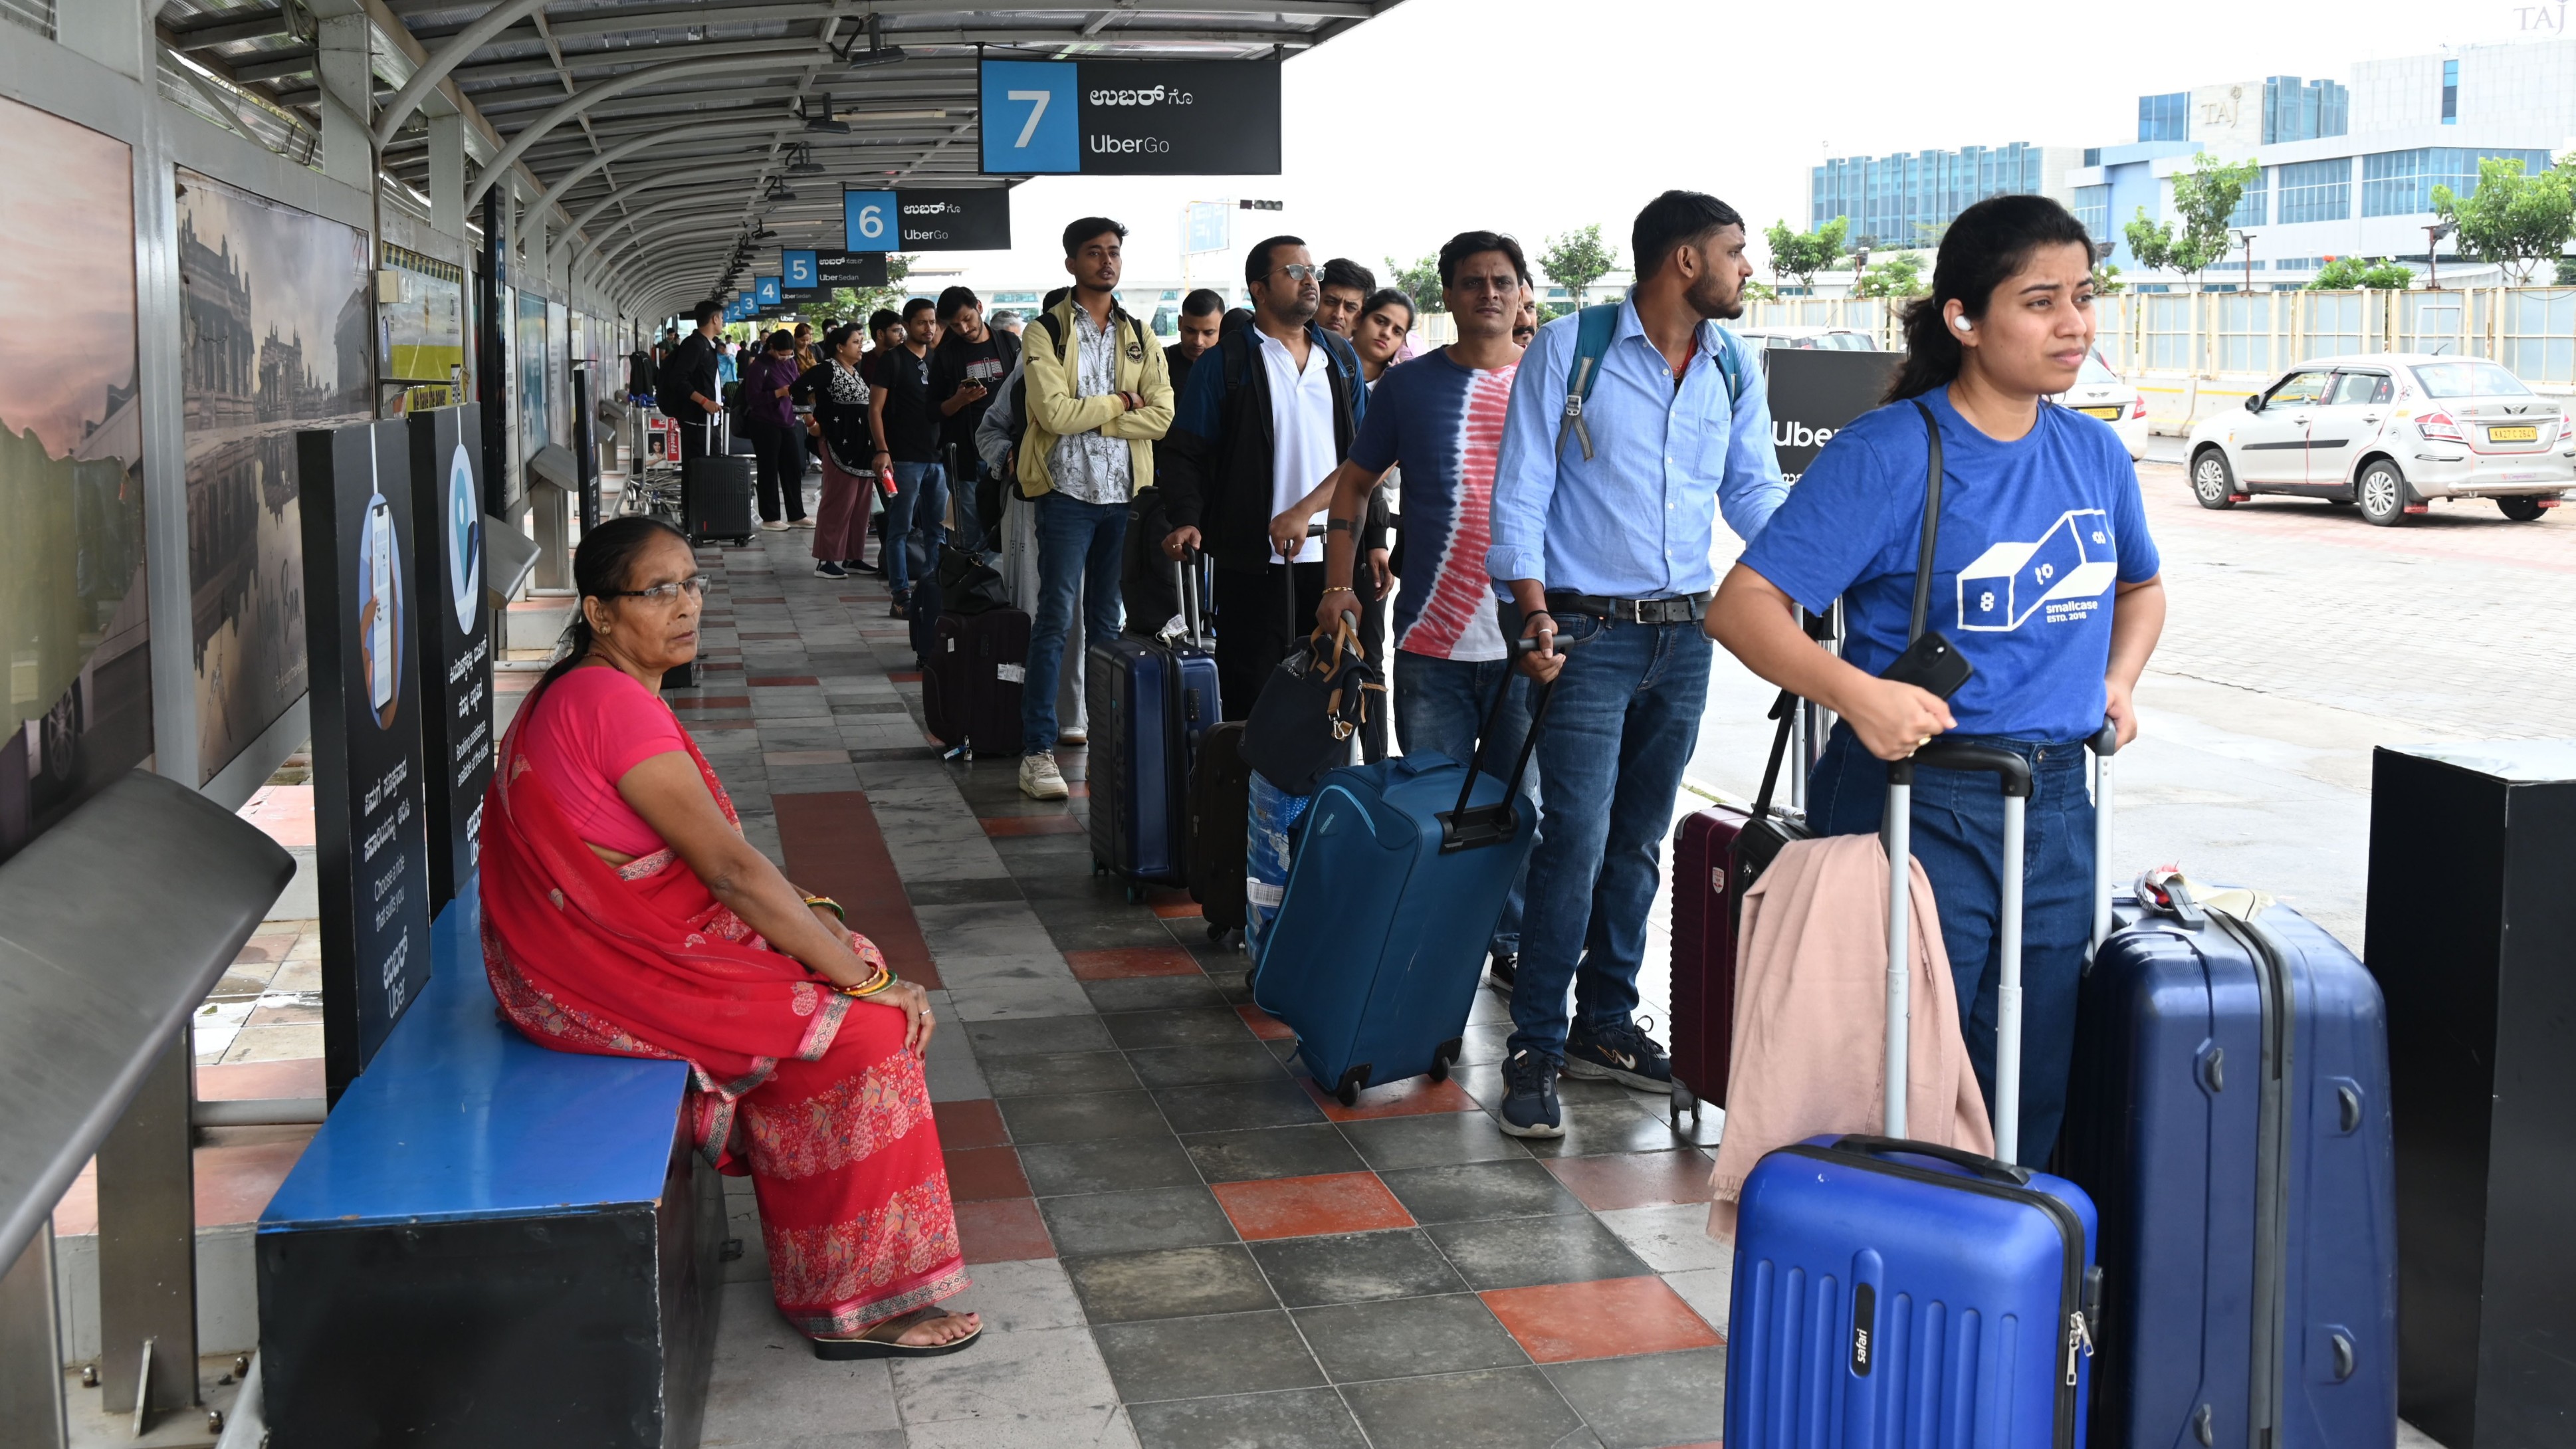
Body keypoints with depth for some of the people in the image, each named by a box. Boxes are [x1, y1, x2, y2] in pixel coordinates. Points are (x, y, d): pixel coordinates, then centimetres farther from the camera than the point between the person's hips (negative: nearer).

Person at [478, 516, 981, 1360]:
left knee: (849, 971, 8)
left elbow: (702, 853, 17)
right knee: (866, 1029, -12)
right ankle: (853, 1306, -2)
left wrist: (808, 910, 4)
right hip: (609, 974, -10)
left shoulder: (590, 692, 12)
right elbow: (730, 868, -22)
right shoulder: (615, 705, -21)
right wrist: (866, 981, -17)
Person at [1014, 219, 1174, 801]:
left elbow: (1161, 416, -2)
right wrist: (1119, 403, -5)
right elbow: (1055, 413, -15)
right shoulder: (1047, 333, -2)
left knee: (1107, 621, 12)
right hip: (1069, 491, -4)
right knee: (1055, 620, -6)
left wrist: (1091, 418, -11)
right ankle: (1038, 749, -4)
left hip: (1125, 492, 4)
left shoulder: (1140, 336, 10)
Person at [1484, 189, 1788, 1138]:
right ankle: (1534, 1048, -2)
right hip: (1590, 631, -5)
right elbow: (1519, 495, -6)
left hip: (1686, 632, 5)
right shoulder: (1568, 350, -6)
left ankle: (1606, 1025, 23)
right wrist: (1536, 615, -15)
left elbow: (1753, 489, 13)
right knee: (1577, 838, -10)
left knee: (1639, 839, 12)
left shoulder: (1733, 368, 9)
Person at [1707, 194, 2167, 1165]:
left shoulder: (2095, 455, 8)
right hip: (1917, 802, -6)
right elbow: (1743, 605, -16)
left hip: (2055, 807, 6)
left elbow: (2141, 586, 29)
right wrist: (1856, 693, -30)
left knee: (2032, 1095, 13)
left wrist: (2119, 677, 10)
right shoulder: (1887, 453, -11)